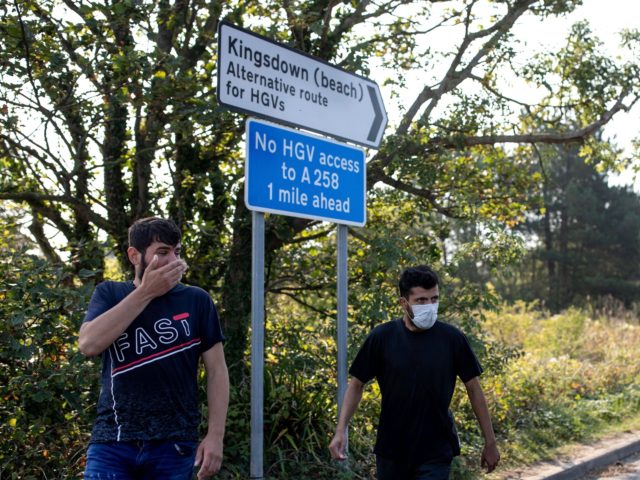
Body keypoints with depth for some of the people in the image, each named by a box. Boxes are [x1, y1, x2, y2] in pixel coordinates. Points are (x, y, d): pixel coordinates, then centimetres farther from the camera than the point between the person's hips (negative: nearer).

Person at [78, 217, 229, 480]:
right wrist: (146, 292, -12)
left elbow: (216, 369, 4)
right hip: (112, 441, 0)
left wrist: (215, 435, -4)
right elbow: (88, 344, -12)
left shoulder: (197, 301, 4)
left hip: (174, 445, 0)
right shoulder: (108, 294, 6)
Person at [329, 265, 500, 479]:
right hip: (391, 452, 1)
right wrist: (341, 431, -10)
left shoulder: (452, 339, -7)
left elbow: (473, 389, 1)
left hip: (436, 454, -1)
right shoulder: (382, 337, -8)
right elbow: (357, 384, 0)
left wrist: (490, 442, 4)